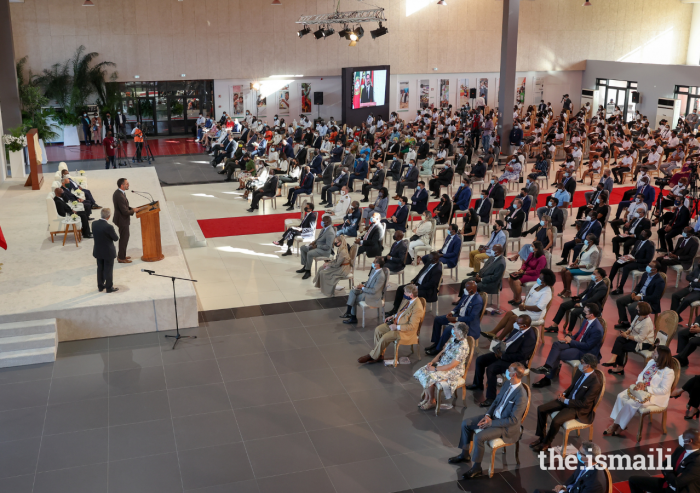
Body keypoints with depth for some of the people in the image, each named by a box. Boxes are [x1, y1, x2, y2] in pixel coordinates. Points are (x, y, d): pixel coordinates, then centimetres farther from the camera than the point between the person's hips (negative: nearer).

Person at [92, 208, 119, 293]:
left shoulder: (94, 224, -9)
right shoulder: (109, 227, -28)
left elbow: (94, 235, 4)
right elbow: (116, 238, -16)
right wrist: (116, 237, 4)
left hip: (98, 251, 6)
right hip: (108, 252, -6)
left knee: (100, 269, 20)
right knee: (108, 270, 9)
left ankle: (100, 286, 33)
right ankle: (109, 287, 22)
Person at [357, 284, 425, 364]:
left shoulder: (418, 308, -26)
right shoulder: (407, 300, 1)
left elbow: (412, 326, -24)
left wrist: (397, 327, -22)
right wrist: (392, 316, 4)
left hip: (406, 330, -9)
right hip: (396, 322, 9)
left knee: (385, 338, -21)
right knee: (378, 330, -2)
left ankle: (373, 356, 0)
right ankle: (380, 355, 5)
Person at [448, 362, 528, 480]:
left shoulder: (521, 396, -28)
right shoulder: (507, 383, -2)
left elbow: (513, 420, -25)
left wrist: (491, 423, -20)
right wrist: (488, 415, -3)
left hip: (507, 426, -9)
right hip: (494, 416, 9)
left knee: (479, 437, -26)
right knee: (466, 423, 5)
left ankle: (477, 468, -6)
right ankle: (465, 455, 21)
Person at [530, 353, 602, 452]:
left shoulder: (596, 383, -26)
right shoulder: (580, 371, -3)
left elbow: (584, 403, -22)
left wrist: (565, 400, -16)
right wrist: (564, 393, -2)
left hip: (580, 408, -8)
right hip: (568, 398, 8)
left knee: (556, 421, -27)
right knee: (541, 409, -4)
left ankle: (546, 443, 0)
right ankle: (542, 437, 11)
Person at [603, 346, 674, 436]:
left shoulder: (668, 372, -20)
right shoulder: (652, 362, 5)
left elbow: (664, 390, -22)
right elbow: (641, 374, 15)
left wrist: (646, 388, -22)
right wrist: (640, 382, -8)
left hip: (655, 395, -8)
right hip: (641, 388, 8)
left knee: (630, 403, -24)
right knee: (621, 396, -11)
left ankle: (619, 427, -9)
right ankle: (616, 422, -11)